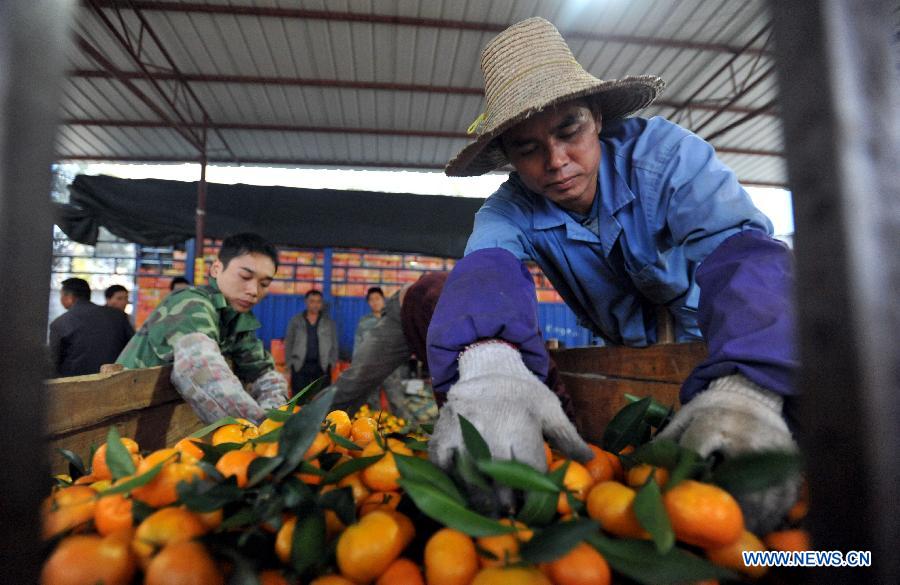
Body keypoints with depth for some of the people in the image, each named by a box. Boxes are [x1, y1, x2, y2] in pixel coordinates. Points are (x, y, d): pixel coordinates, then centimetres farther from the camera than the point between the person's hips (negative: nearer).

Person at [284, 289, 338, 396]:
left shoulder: (329, 323, 9)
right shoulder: (296, 321, 7)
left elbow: (334, 345, 10)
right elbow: (288, 343, 7)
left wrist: (331, 362, 0)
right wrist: (290, 363, -1)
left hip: (322, 367, 1)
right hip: (300, 366, 0)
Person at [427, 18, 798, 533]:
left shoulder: (662, 151, -20)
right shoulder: (510, 210, -14)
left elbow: (740, 252, -32)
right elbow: (486, 270, -34)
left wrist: (743, 388, -51)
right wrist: (487, 361, -57)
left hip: (718, 346, -2)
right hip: (634, 365, 3)